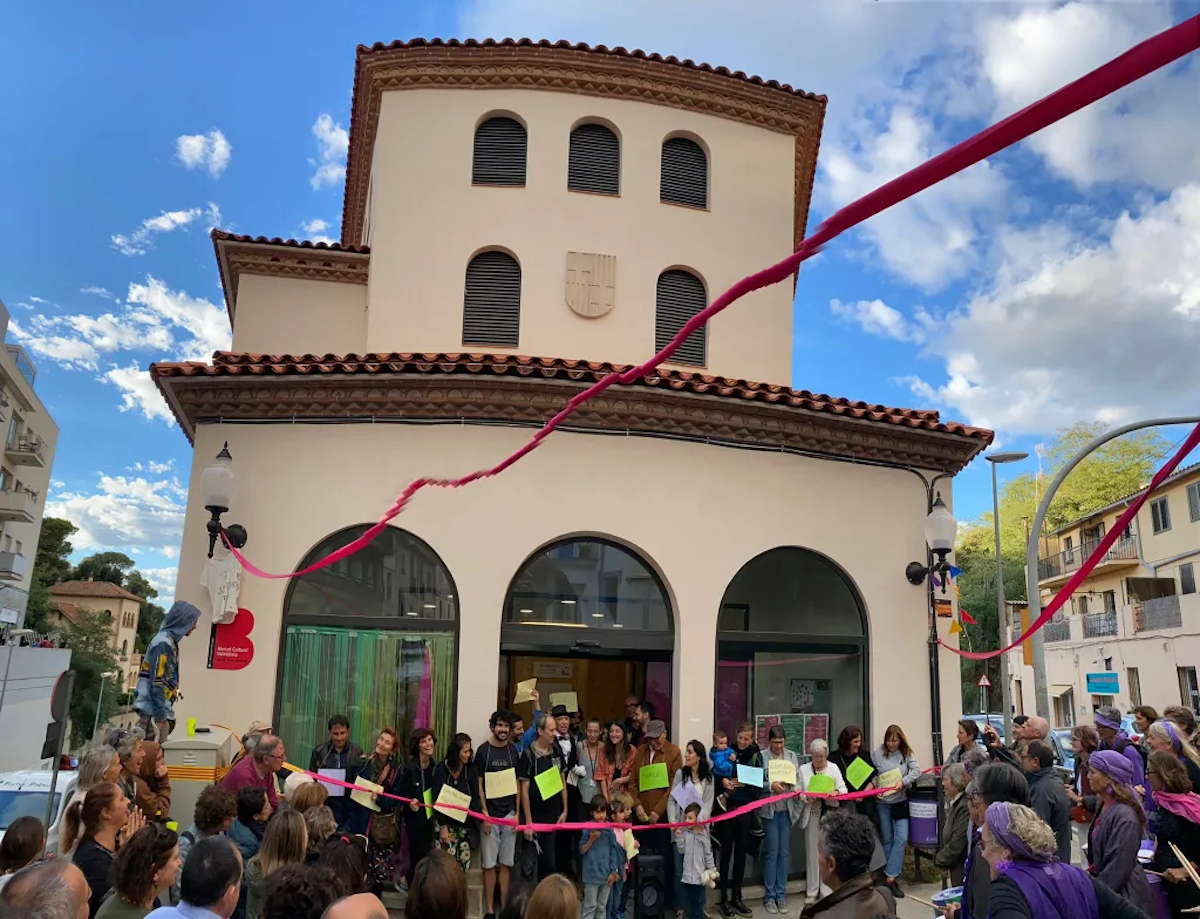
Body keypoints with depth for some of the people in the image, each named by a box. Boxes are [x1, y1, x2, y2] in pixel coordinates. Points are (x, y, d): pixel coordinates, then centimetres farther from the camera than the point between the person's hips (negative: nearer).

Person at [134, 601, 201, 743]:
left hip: (161, 710, 9)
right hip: (155, 711, -9)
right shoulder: (164, 643, -15)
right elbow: (157, 682, -20)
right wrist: (160, 717, -20)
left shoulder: (170, 641, 14)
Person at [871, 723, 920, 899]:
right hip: (882, 802, -1)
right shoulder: (877, 754, -3)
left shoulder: (906, 754, 1)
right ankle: (890, 876, 21)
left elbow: (917, 770, -11)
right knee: (887, 840, 10)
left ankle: (890, 877, -1)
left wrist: (903, 781, -24)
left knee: (901, 839, -8)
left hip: (900, 802, 1)